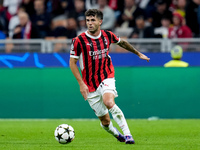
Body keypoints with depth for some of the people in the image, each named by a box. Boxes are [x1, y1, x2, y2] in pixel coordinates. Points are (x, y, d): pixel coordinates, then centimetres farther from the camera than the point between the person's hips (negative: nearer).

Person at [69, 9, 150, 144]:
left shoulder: (107, 35, 0)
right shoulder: (79, 40, -9)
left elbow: (121, 42, 22)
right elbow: (72, 62, -3)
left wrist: (138, 53, 34)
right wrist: (81, 84, -11)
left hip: (106, 78, 0)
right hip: (90, 85, 0)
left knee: (109, 102, -32)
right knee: (105, 120, 1)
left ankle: (127, 134, -27)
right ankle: (117, 135, 33)